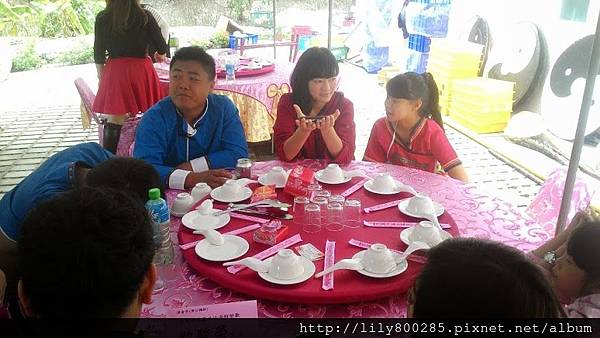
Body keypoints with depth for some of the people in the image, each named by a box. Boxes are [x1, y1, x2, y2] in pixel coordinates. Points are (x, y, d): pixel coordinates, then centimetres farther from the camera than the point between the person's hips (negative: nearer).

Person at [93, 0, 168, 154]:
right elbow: (162, 48, 2)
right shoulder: (145, 17, -3)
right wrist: (160, 55, 25)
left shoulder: (102, 18, 1)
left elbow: (98, 54, 5)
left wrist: (101, 78, 17)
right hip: (142, 70, -1)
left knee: (114, 121, 2)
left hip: (115, 72, 1)